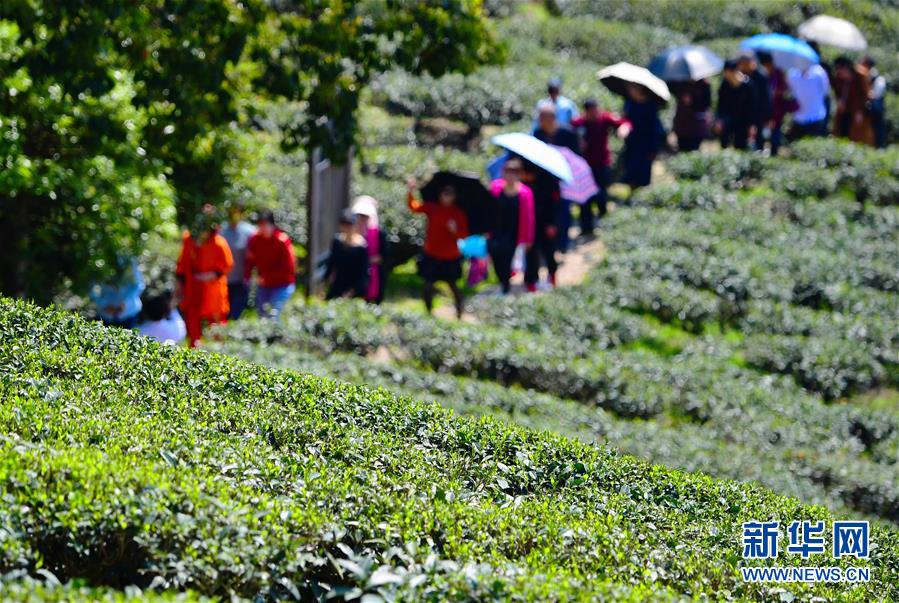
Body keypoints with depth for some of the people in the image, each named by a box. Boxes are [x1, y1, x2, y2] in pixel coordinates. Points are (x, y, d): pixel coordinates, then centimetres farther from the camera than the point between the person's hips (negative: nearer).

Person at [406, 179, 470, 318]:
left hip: (451, 258, -2)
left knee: (453, 285, 9)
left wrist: (455, 230, -26)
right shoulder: (432, 207, -4)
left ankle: (459, 314, 23)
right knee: (428, 285, 7)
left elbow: (464, 235, -5)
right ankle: (429, 313, 22)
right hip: (431, 255, 2)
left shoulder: (459, 213, -6)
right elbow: (413, 205, -12)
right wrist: (411, 191, -29)